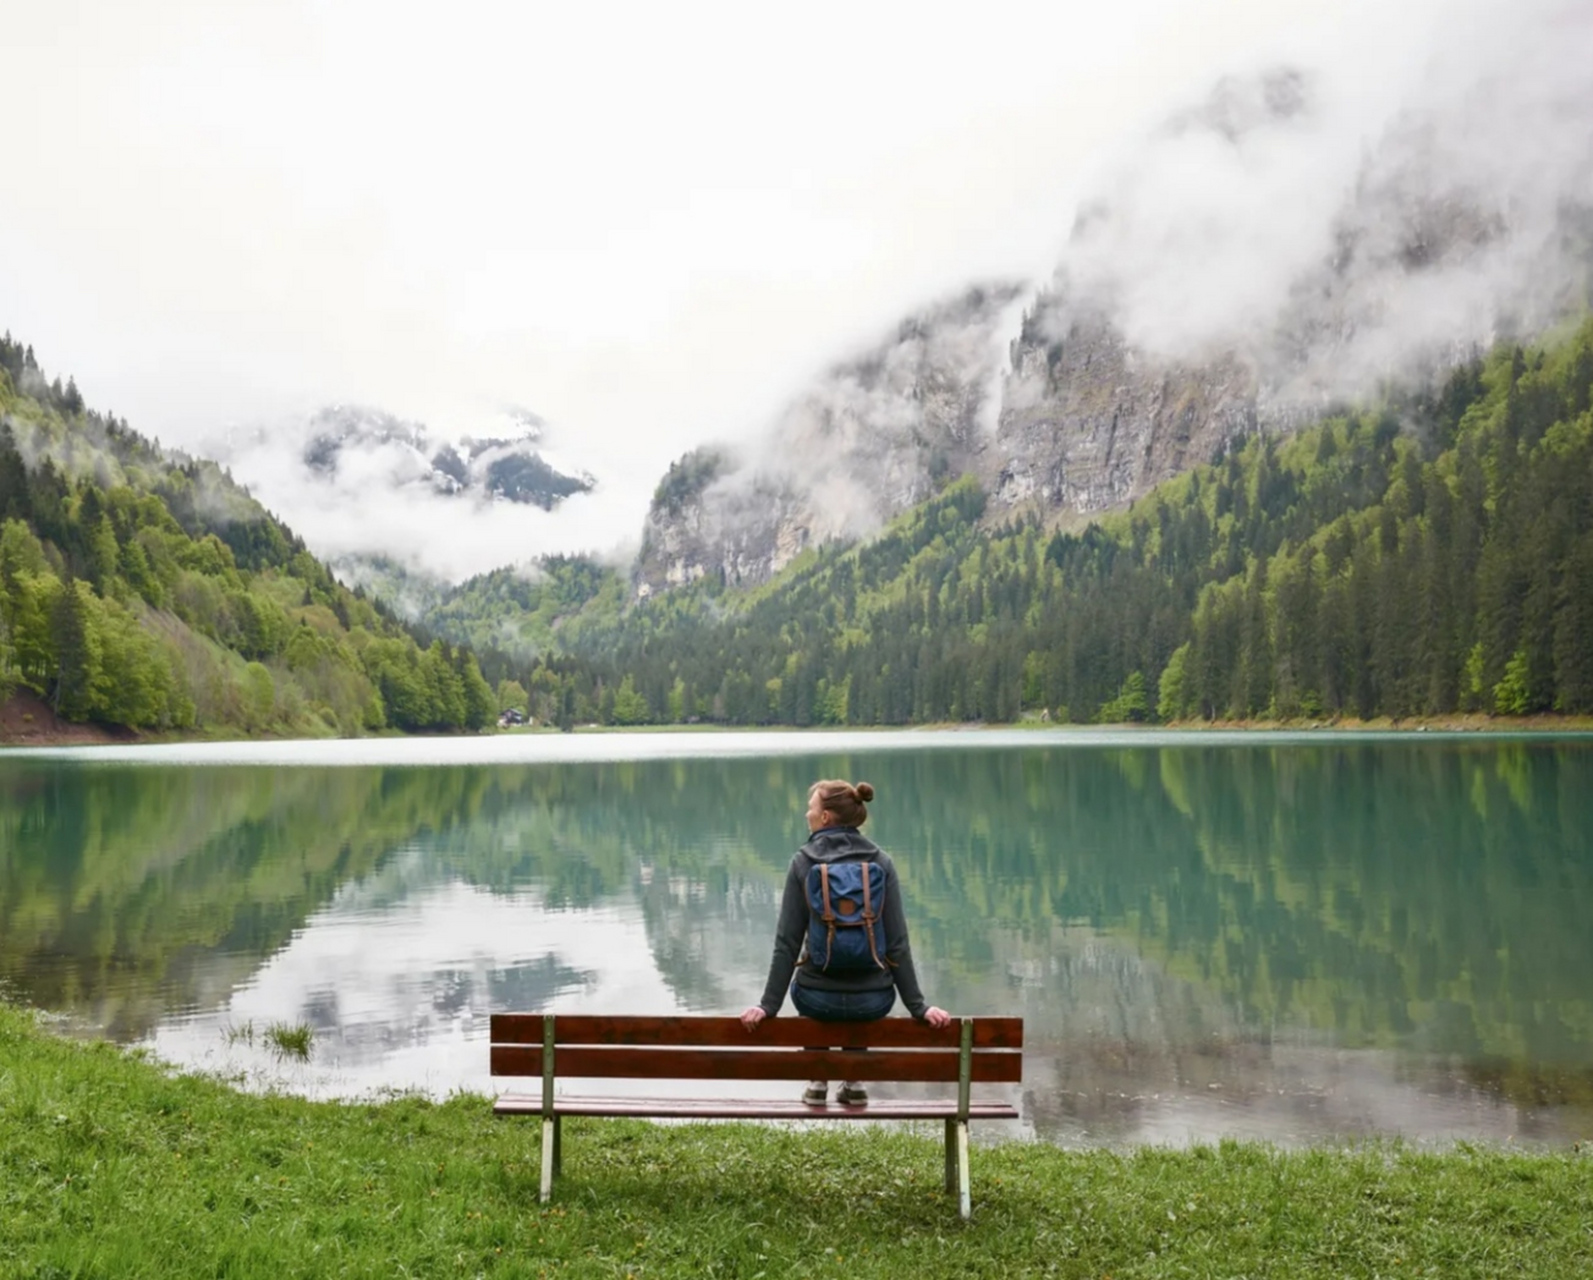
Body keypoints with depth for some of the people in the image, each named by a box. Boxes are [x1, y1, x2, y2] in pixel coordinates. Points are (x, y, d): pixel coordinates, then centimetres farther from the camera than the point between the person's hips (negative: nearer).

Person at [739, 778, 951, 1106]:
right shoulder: (881, 862, -3)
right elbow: (897, 943, -5)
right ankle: (853, 1081, 30)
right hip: (873, 1002, 2)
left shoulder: (803, 862, -7)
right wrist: (918, 1006, 0)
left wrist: (769, 1004, -2)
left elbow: (787, 942, -9)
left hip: (819, 1000, -1)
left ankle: (819, 1080, 30)